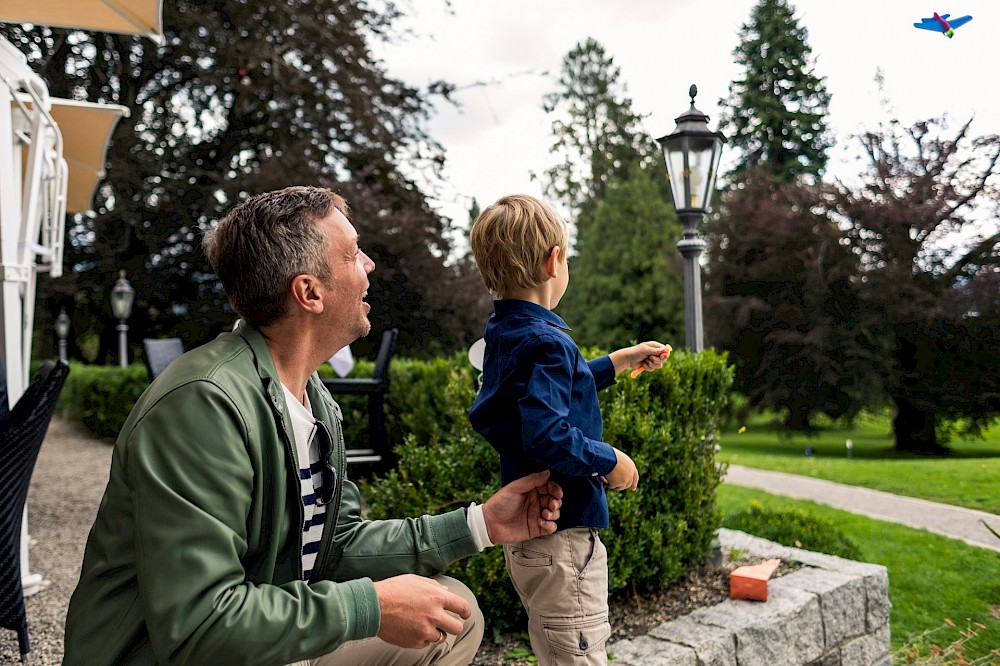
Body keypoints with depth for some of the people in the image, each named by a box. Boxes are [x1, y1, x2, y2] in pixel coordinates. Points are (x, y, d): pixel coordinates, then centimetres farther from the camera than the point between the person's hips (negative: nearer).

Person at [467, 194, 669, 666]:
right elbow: (547, 435, -32)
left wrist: (619, 361, 29)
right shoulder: (547, 343, -21)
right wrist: (609, 461, -16)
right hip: (562, 536, -10)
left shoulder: (505, 335, 10)